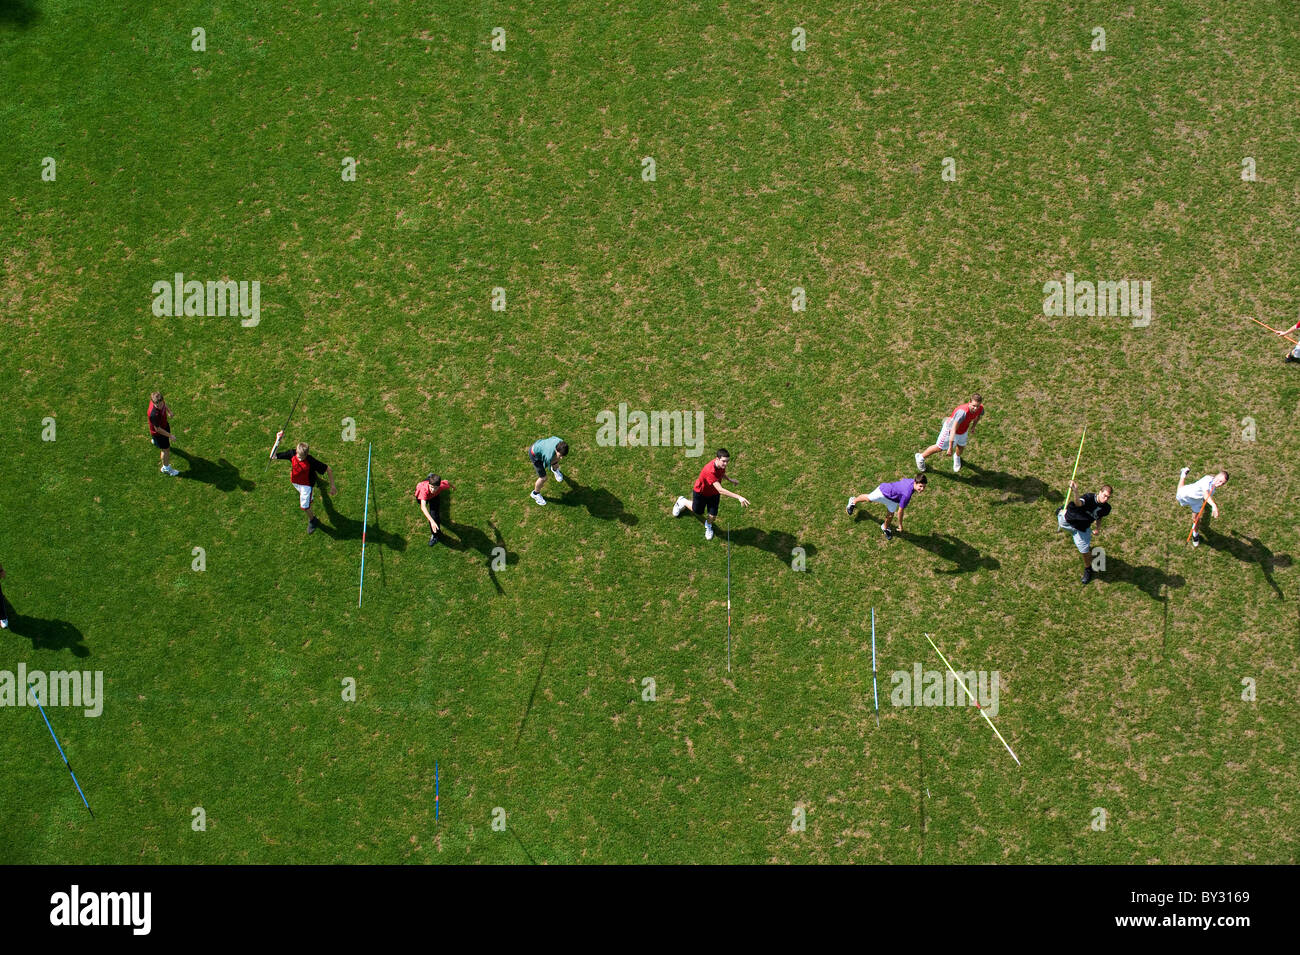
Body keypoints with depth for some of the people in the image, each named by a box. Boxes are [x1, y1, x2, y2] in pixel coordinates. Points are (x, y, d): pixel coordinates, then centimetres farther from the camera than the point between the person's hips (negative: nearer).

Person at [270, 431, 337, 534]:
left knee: (304, 505, 1)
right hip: (295, 482, 4)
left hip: (307, 484, -4)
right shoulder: (292, 454, -28)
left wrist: (332, 486, -23)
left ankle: (312, 520, 31)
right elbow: (273, 457, -23)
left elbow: (328, 469, -26)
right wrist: (278, 441, -36)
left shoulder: (311, 461, -37)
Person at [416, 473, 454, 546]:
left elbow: (447, 482, -18)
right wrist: (432, 521, -75)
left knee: (434, 513, -17)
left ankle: (434, 535, 8)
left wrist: (453, 487, 6)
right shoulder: (424, 490, -53)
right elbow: (423, 507, -63)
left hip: (435, 496, 0)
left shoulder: (442, 486, -45)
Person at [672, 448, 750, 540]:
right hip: (700, 492, -5)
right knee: (697, 511, 22)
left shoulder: (721, 464, -24)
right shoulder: (709, 471, -48)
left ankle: (708, 525, 40)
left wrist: (729, 479, -7)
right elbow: (720, 490, -53)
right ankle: (682, 502, 55)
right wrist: (739, 497, -59)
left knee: (712, 516, 2)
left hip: (714, 493, 5)